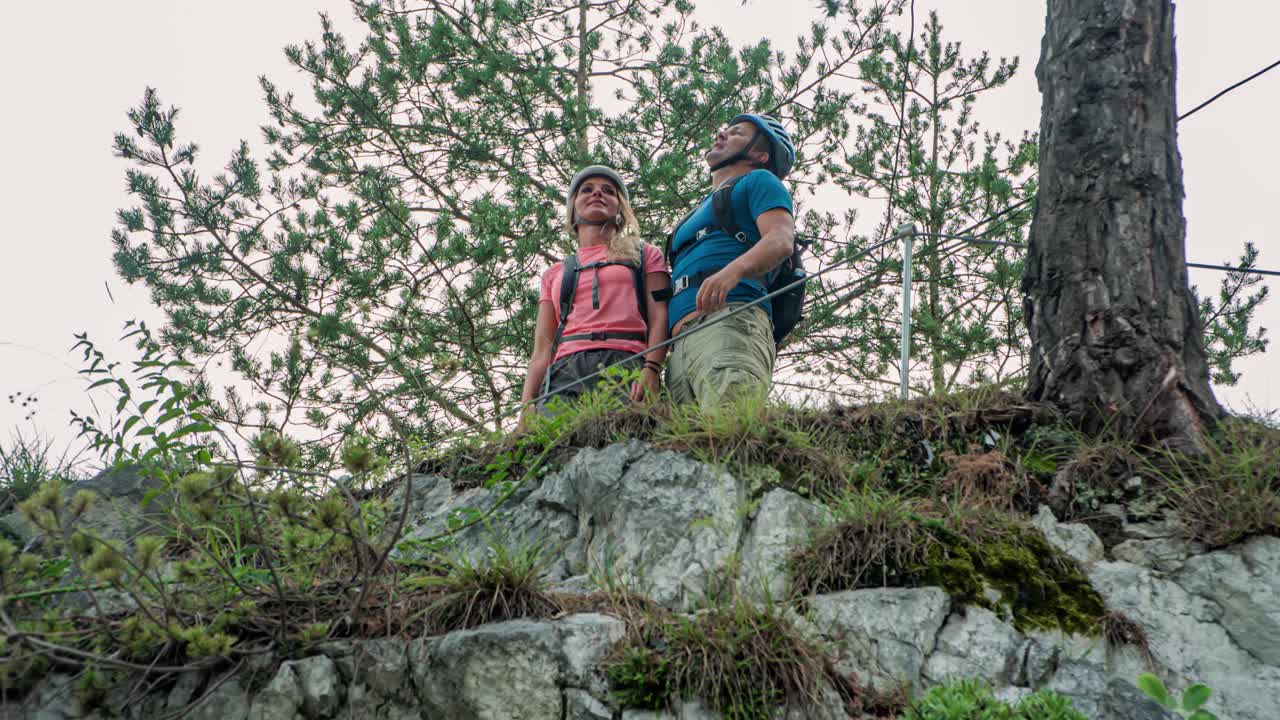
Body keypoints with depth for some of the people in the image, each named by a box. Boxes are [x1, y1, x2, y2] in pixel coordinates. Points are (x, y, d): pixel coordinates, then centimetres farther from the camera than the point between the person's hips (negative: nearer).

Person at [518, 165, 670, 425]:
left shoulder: (644, 255, 24)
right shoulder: (554, 274, 30)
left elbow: (659, 318, 8)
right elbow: (541, 348, 20)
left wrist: (651, 369, -11)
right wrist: (526, 407, 5)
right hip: (565, 372, 2)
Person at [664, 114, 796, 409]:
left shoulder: (759, 181, 17)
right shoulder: (699, 212, 39)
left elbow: (782, 240, -4)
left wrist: (733, 270, -24)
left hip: (731, 320, -7)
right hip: (680, 342, 7)